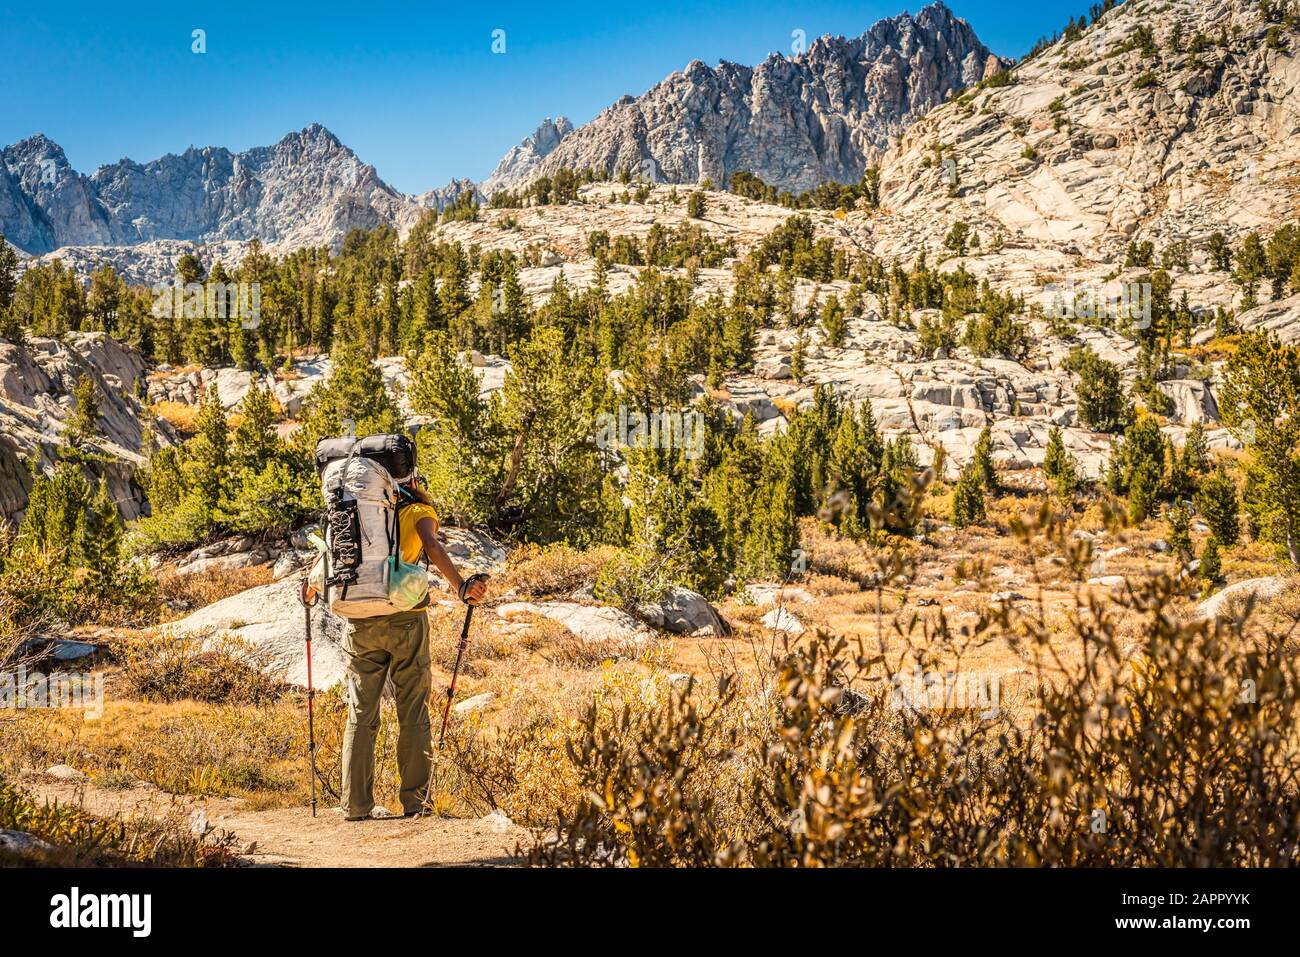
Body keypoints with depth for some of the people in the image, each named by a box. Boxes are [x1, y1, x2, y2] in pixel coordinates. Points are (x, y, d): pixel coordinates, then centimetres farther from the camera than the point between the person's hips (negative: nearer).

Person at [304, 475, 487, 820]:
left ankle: (356, 803, 7)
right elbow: (432, 546, -13)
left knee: (361, 713, 9)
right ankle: (414, 800, 5)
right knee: (413, 712, 6)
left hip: (361, 622, 3)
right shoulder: (420, 512, 6)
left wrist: (312, 585, 32)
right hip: (406, 620, -3)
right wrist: (461, 587, -26)